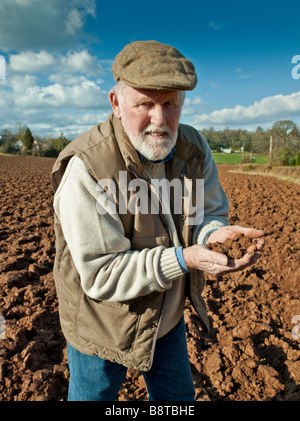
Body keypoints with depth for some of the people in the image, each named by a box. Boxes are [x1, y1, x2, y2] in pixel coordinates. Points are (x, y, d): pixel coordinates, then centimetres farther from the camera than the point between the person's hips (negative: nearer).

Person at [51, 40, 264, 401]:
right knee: (93, 394, 24)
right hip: (103, 325, -4)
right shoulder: (86, 169, -30)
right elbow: (102, 276, -28)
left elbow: (209, 214, -4)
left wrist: (213, 233, -28)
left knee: (177, 395, 27)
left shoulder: (193, 148, -11)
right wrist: (183, 259, -39)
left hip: (167, 313, 5)